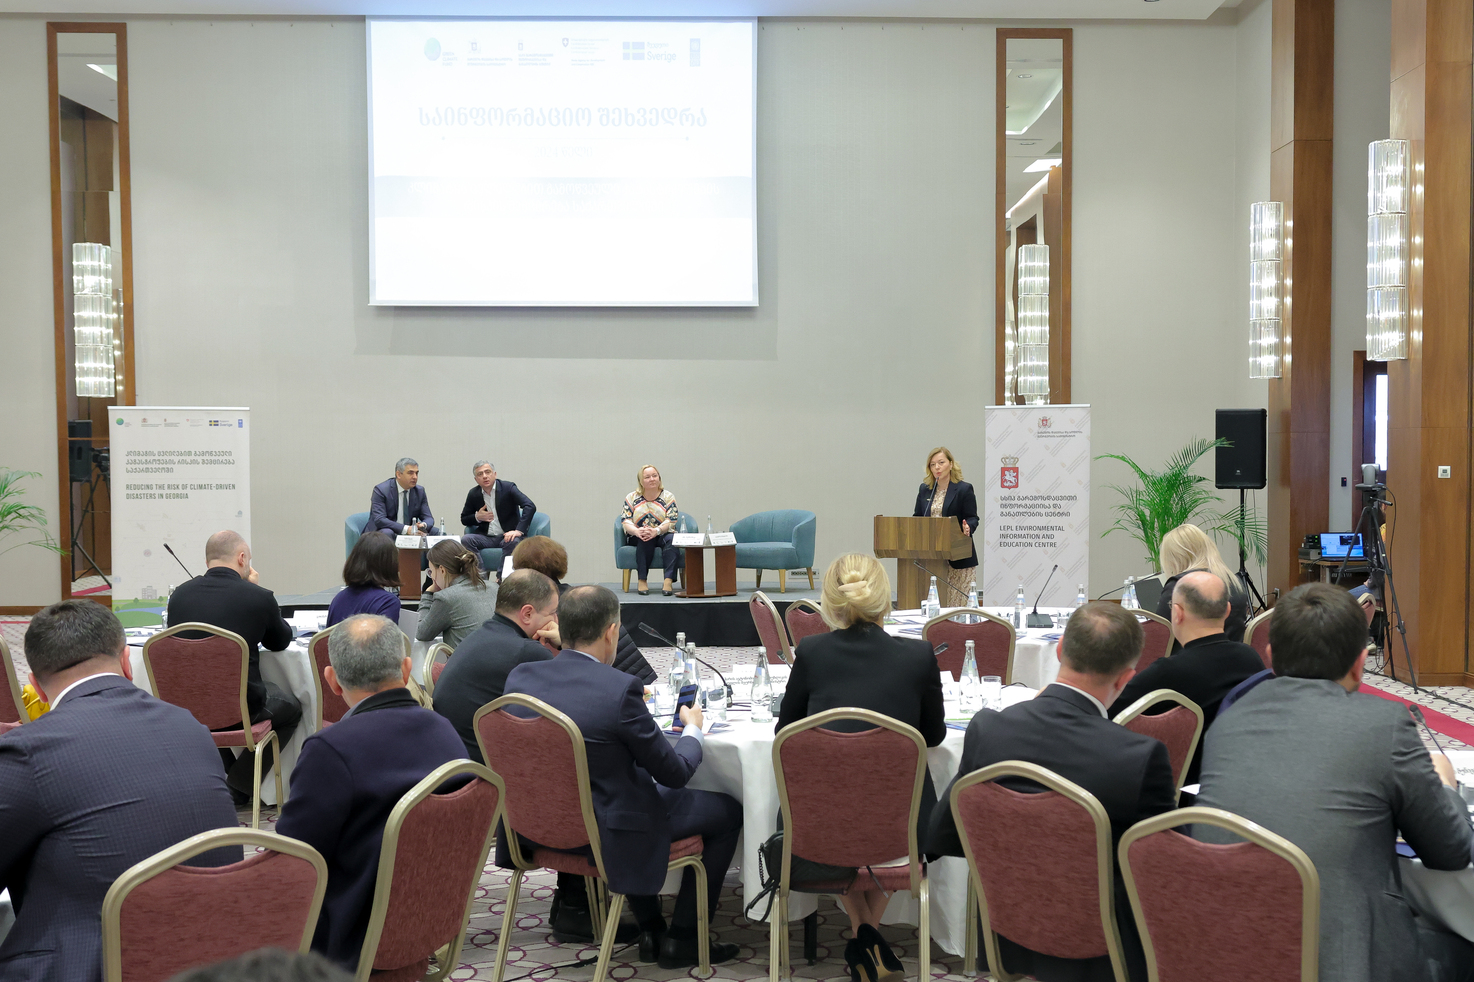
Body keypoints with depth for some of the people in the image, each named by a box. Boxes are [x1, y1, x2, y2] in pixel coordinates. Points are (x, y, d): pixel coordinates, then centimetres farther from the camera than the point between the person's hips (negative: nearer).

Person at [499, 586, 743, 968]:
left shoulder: (519, 677, -8)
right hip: (606, 835, -7)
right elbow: (675, 772, -15)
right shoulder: (620, 690, -25)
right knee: (727, 810, 12)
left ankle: (651, 929, 36)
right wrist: (693, 728, 5)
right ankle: (683, 937, 20)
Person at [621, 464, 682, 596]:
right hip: (636, 539, 0)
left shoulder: (668, 497, 6)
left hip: (662, 536, 0)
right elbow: (626, 521, -2)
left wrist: (656, 531, -29)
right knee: (645, 538, -35)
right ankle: (642, 580, -38)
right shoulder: (631, 498, 10)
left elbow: (671, 521, -7)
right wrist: (637, 531, -25)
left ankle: (668, 580, -48)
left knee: (672, 539, -34)